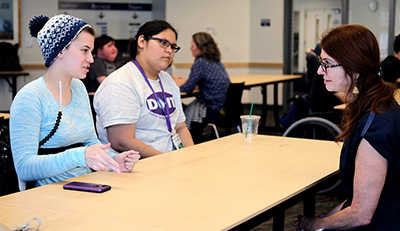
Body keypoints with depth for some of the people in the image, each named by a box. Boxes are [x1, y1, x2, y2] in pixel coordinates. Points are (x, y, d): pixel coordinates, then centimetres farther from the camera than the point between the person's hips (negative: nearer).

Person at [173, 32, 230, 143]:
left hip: (215, 110, -9)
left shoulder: (200, 62, -16)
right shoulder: (217, 61, 10)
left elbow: (188, 88, -11)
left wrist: (176, 84, 8)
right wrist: (184, 81, 23)